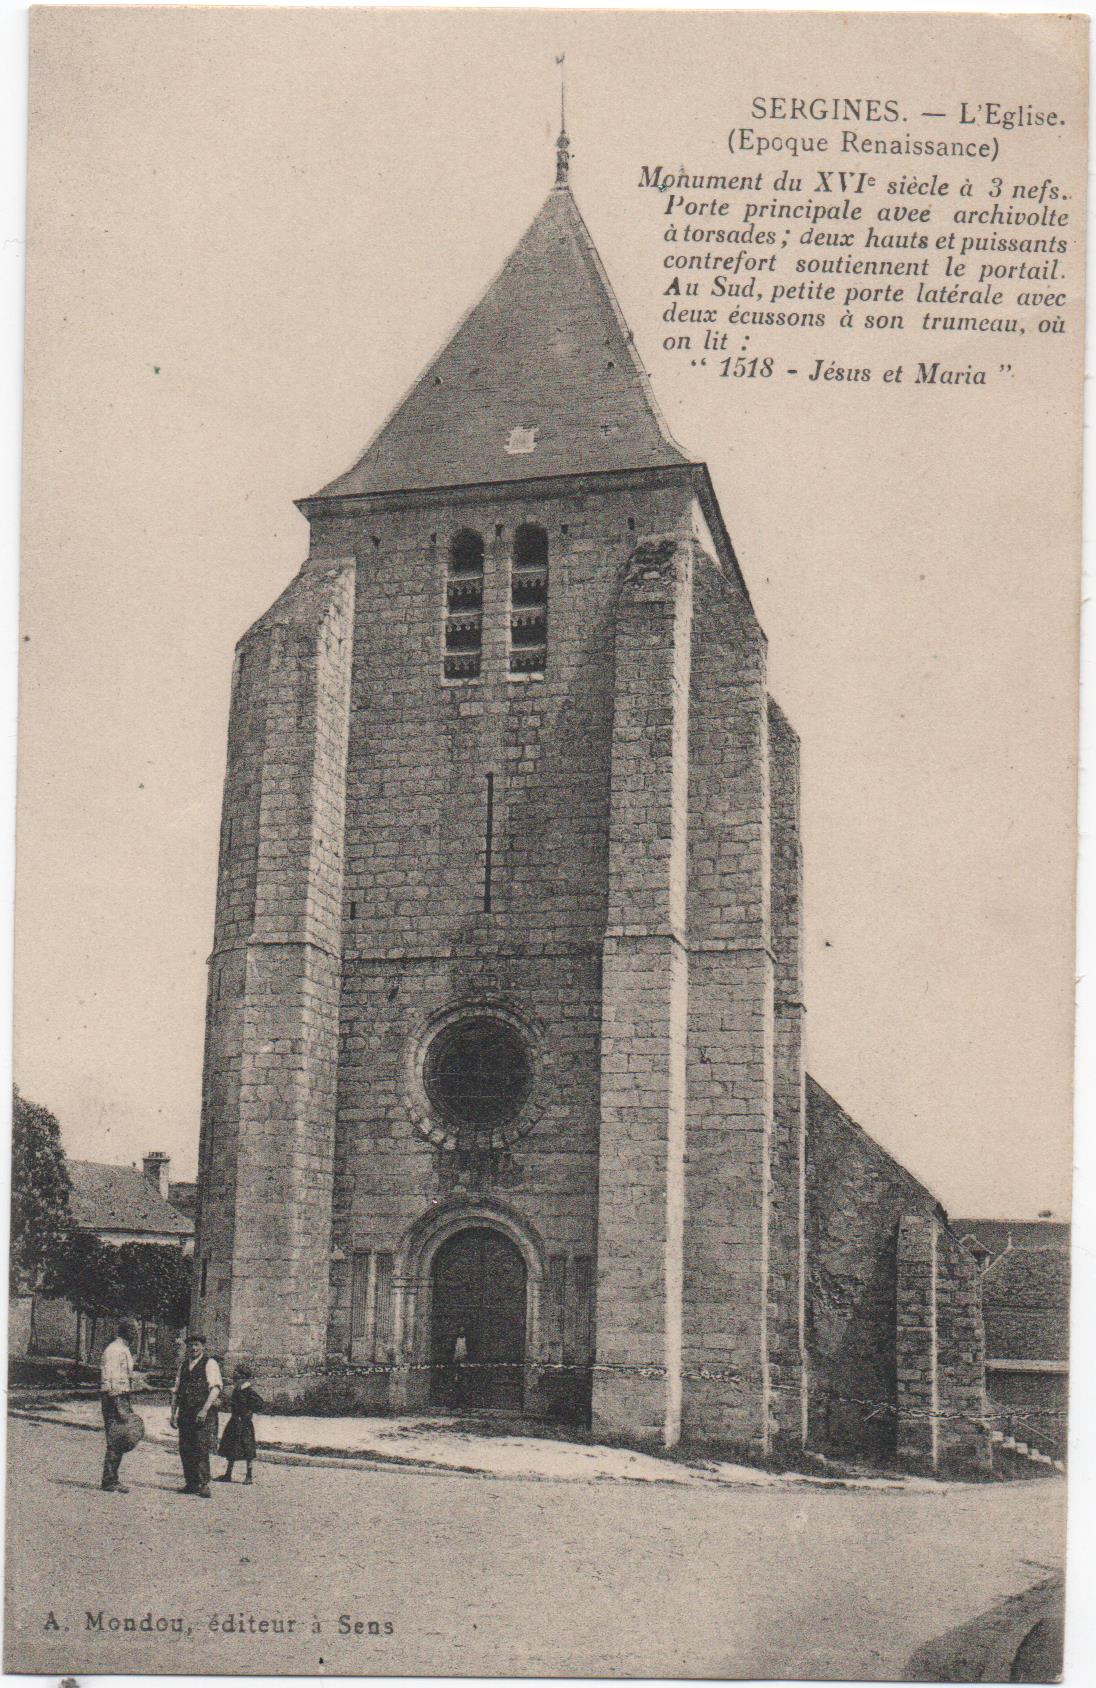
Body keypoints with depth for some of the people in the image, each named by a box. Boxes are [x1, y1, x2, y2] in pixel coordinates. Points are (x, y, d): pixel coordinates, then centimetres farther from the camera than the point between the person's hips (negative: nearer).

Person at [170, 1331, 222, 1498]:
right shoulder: (184, 1365, 18)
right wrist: (173, 1413, 11)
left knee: (201, 1449, -11)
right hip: (185, 1413, 6)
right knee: (185, 1449, 5)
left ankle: (204, 1484, -7)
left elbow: (215, 1388, -12)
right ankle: (191, 1483, 13)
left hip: (204, 1414, -6)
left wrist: (205, 1409, -21)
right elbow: (176, 1390, 20)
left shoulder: (209, 1363, -2)